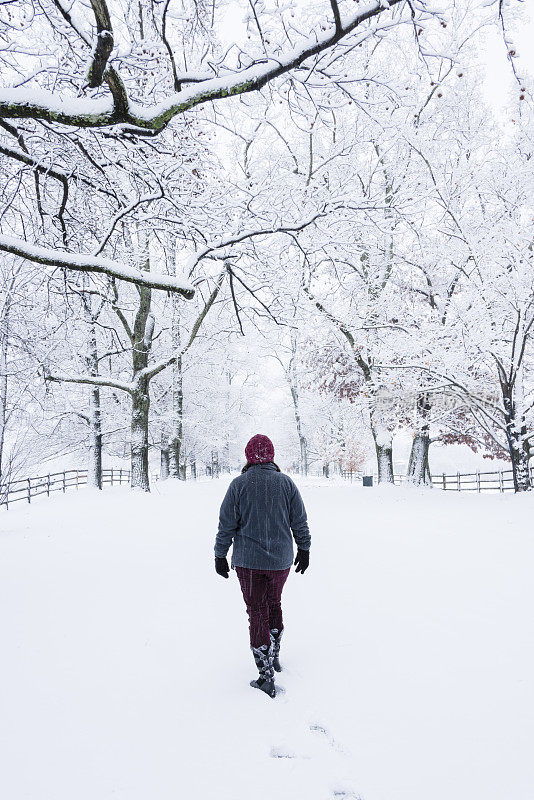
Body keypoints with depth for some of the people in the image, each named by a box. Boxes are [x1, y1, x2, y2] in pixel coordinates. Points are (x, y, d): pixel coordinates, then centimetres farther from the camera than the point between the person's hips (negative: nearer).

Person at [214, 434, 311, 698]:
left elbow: (226, 525, -7)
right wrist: (304, 550, 14)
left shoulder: (239, 484, -10)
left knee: (257, 613, 6)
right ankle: (274, 656, 37)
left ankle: (266, 676, 9)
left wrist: (220, 555, 3)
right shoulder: (286, 483, -3)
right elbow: (300, 522, 2)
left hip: (248, 562, -2)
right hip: (281, 560, 3)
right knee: (274, 604, 23)